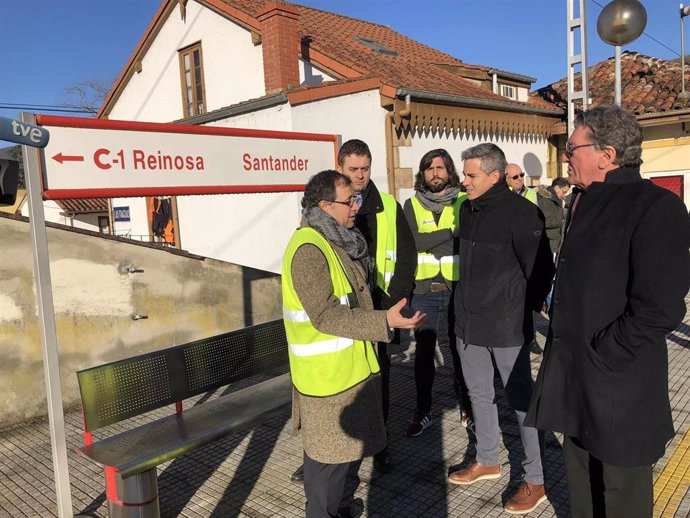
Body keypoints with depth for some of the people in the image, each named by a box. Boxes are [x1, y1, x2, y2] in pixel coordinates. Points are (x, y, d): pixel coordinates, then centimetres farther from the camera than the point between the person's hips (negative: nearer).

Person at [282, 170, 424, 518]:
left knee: (339, 445, 21)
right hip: (327, 372, -10)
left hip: (347, 365, 10)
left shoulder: (335, 240, 10)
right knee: (329, 450, 5)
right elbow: (326, 315, -28)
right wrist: (385, 322, -30)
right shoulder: (308, 249, -23)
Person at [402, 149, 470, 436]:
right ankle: (423, 411, 24)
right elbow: (413, 242, -11)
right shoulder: (412, 205, 4)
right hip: (424, 291, 2)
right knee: (423, 352, 10)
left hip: (459, 290, -1)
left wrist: (431, 243, -14)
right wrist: (452, 232, -15)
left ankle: (467, 407, 27)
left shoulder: (465, 202, 1)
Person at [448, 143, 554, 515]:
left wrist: (524, 309, -5)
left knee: (520, 399, 6)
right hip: (468, 324, 7)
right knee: (479, 395, 19)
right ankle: (487, 461, 38)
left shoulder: (520, 212, -16)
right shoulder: (467, 209, 7)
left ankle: (534, 480, 22)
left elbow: (541, 269, -13)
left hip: (506, 327, -7)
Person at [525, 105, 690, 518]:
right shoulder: (586, 202, 11)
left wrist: (599, 358, -17)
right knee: (582, 482, 22)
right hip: (575, 375, 8)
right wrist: (563, 342, 13)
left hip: (617, 385, -8)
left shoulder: (656, 208, -16)